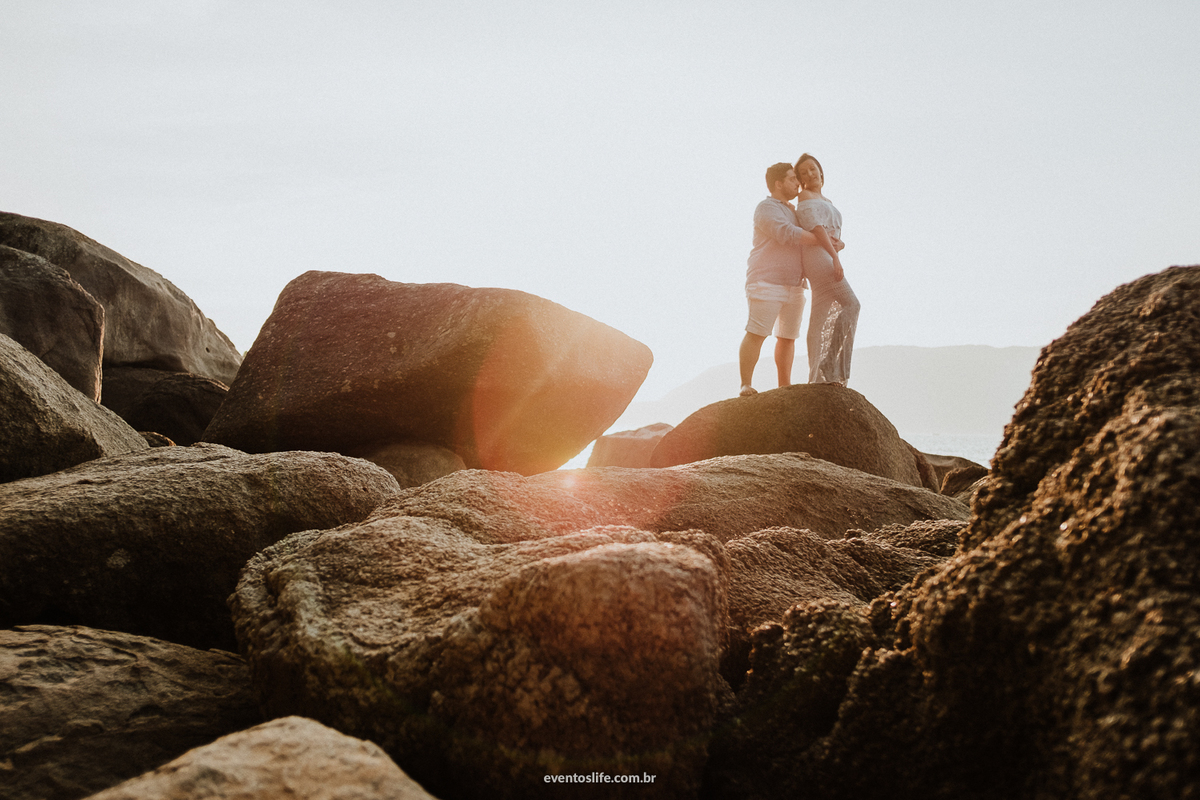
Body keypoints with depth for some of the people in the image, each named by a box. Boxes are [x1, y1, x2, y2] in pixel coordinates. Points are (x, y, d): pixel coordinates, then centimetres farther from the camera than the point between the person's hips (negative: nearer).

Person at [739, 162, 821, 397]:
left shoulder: (791, 211, 21)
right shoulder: (767, 208, -8)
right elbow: (788, 235, -21)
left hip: (793, 286, 9)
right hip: (766, 283, -9)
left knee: (788, 336, 8)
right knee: (756, 334, -12)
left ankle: (785, 386, 14)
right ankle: (746, 385, -12)